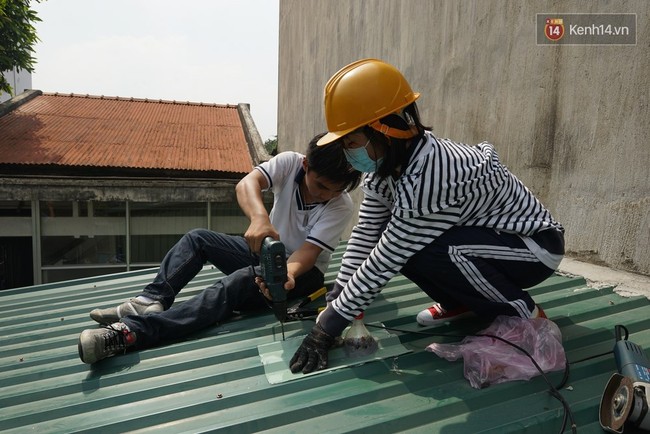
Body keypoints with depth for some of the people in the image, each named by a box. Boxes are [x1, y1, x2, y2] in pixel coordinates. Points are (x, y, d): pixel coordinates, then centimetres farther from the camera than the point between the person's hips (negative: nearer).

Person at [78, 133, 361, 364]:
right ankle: (150, 302, -19)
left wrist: (287, 273, -51)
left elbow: (308, 253, -28)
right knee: (197, 238, -7)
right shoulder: (290, 163, -14)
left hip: (303, 271, -5)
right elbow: (246, 184, -30)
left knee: (239, 281, -33)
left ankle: (131, 331, -41)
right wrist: (259, 217, -52)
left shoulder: (341, 206, -21)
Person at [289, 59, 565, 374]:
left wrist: (328, 326, -23)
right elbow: (367, 230, -5)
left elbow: (384, 263, -31)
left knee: (420, 253, -31)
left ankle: (523, 314, -7)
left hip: (536, 245, -8)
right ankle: (462, 303, 12)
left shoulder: (429, 177, -35)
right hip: (486, 234, 8)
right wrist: (336, 298, -10)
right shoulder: (387, 160, -8)